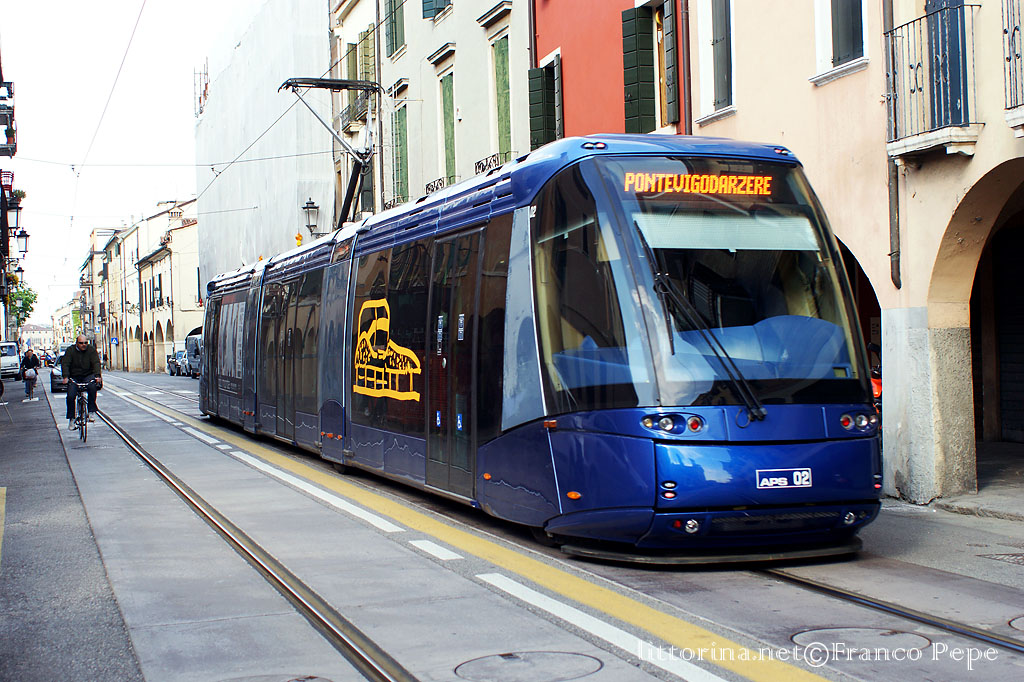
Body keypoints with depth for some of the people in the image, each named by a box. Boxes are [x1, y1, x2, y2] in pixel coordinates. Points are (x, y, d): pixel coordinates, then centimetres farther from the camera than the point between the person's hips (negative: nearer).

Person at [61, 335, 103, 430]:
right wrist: (66, 377, -27)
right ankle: (71, 419, -3)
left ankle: (91, 412, -23)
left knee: (93, 387, -32)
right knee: (70, 396, -18)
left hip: (88, 376, 0)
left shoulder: (91, 350, 0)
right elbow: (65, 364, -10)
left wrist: (97, 375, -27)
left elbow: (96, 363, -9)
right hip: (74, 377, 0)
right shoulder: (70, 351, -1)